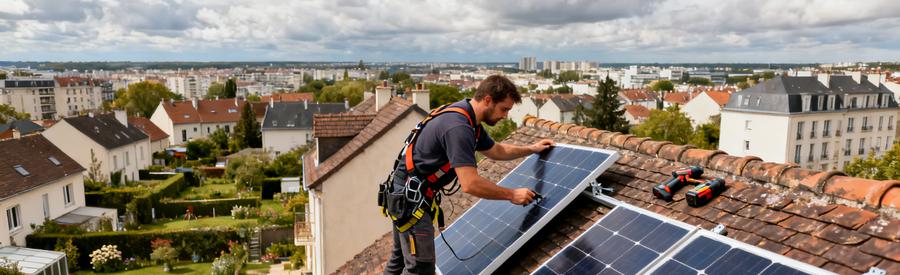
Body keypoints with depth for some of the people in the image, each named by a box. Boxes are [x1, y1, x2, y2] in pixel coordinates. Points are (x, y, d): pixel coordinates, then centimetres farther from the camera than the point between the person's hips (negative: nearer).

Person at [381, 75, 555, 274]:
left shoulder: (469, 121, 7)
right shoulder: (458, 127, -26)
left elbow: (496, 151, 26)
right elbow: (470, 184, -30)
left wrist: (532, 149, 27)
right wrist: (512, 195, -18)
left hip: (405, 193, 10)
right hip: (411, 198, -10)